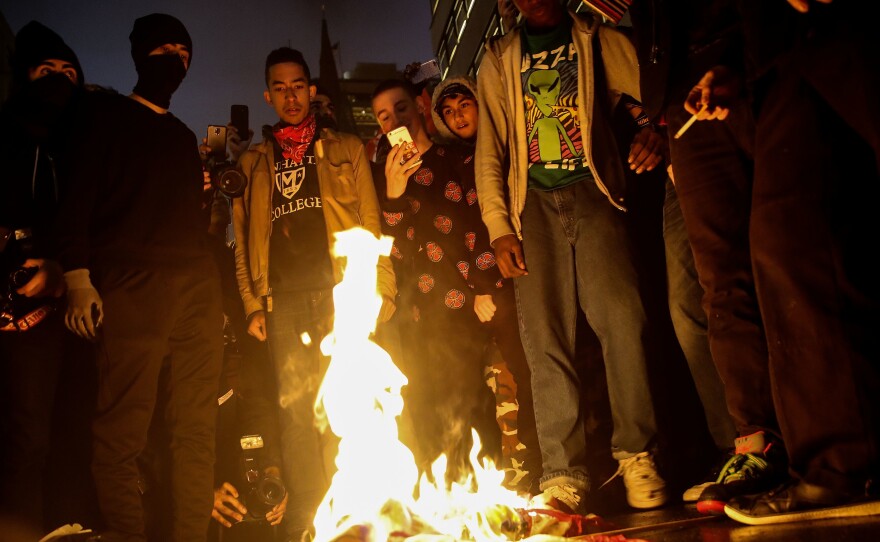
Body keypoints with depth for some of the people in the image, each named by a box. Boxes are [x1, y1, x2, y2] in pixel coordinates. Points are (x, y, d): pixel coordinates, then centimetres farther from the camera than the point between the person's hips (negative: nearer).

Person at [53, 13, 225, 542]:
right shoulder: (107, 115, 10)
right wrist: (78, 279, -12)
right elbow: (78, 197, 0)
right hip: (132, 288, -5)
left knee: (197, 427, 3)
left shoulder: (184, 136, 25)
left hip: (198, 289, 5)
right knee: (122, 431, -7)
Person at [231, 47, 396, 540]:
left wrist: (381, 288, -5)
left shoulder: (346, 149, 15)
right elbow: (245, 240, 17)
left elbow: (371, 224, 7)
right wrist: (253, 304, 5)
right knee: (297, 410, 0)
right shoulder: (253, 163, 20)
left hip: (338, 294, -1)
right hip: (283, 303, 2)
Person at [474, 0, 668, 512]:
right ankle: (565, 474, 0)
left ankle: (637, 455, -3)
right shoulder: (498, 60, 19)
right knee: (546, 342, -4)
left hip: (592, 194, -1)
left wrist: (656, 133, -16)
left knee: (622, 319, -16)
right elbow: (489, 149, 13)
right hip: (533, 205, 1)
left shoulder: (600, 41, 16)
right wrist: (499, 226, 3)